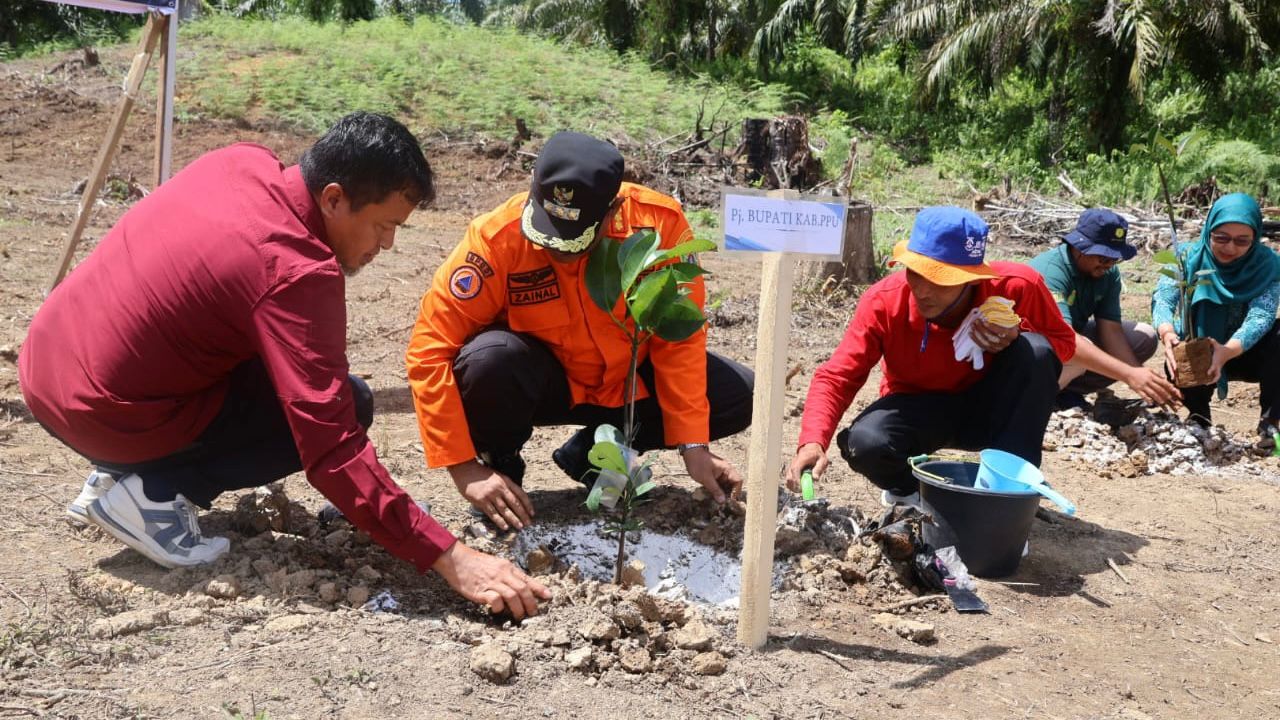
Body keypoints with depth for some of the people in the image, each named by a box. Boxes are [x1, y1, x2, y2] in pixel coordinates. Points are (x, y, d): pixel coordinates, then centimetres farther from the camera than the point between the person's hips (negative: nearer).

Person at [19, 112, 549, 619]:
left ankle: (117, 474, 15)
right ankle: (153, 493, -7)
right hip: (105, 414, -8)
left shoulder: (241, 162, -1)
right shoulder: (295, 273, -25)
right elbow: (332, 452, -28)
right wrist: (448, 558, -27)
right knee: (344, 408, -3)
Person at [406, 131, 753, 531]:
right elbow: (429, 350, -25)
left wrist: (693, 445, -17)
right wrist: (466, 470, -28)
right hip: (541, 379, -3)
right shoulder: (499, 236, -27)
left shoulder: (660, 222, -23)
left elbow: (679, 339, -14)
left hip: (628, 378, 3)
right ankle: (499, 461, -2)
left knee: (740, 397, -14)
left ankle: (593, 453, 3)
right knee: (490, 360, -35)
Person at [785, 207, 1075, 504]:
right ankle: (910, 490, 5)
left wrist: (1018, 336, -29)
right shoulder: (884, 301, -24)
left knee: (1035, 351, -29)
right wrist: (813, 442, -44)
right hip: (920, 409, 0)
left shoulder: (1017, 286, -23)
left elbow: (1063, 341, -5)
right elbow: (837, 377, -25)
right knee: (863, 444, -33)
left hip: (987, 409, 1)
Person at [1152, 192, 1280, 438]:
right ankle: (1199, 416, 1)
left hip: (1243, 352, 0)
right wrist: (1167, 333, -51)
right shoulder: (1188, 255, -13)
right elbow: (1163, 297, -27)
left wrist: (1227, 351, -50)